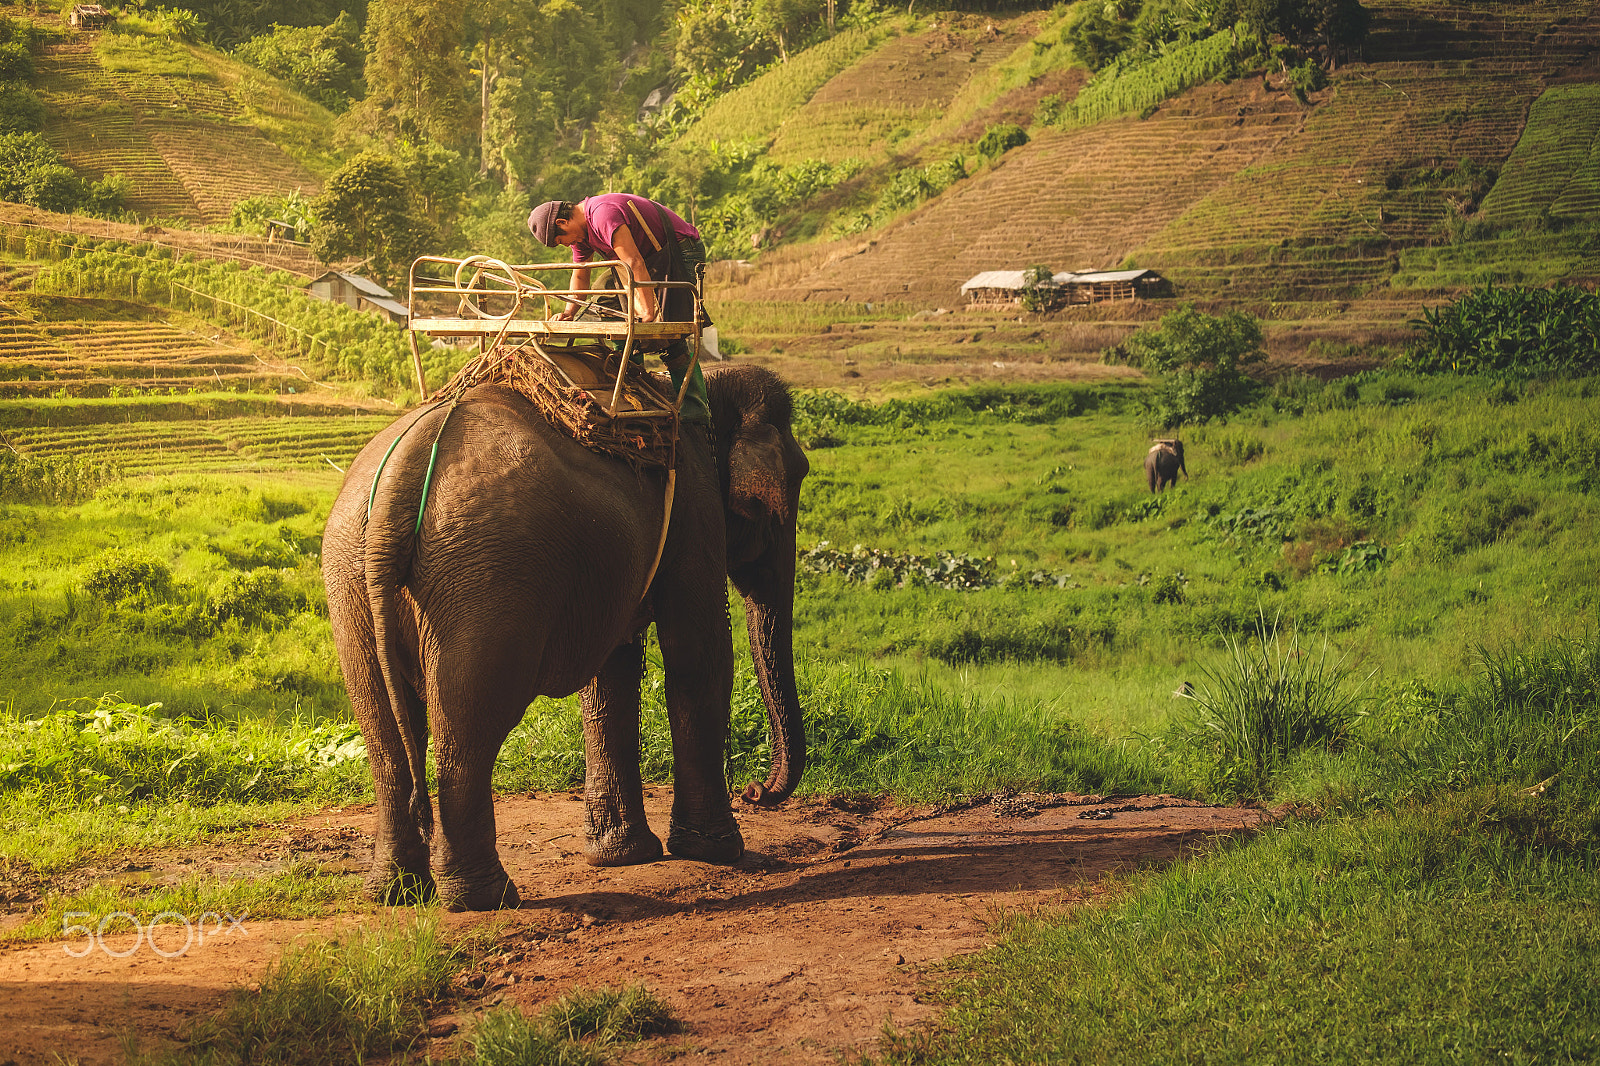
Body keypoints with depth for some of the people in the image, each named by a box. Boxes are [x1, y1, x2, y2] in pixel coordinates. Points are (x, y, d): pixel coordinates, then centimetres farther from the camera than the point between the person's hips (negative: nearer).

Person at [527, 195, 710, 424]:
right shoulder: (581, 230, 6)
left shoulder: (603, 215, -27)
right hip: (656, 261, 10)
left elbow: (635, 265, -32)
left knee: (670, 337, -16)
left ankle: (695, 410, -14)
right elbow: (580, 276, 18)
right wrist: (569, 312, 2)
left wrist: (648, 312, -34)